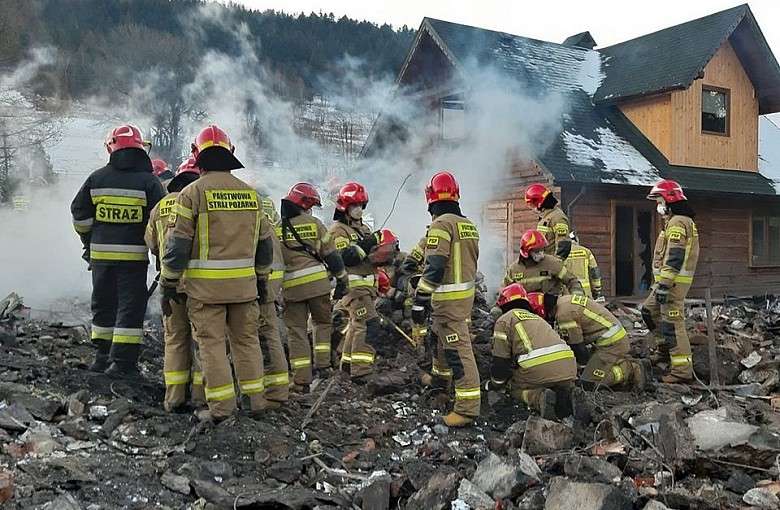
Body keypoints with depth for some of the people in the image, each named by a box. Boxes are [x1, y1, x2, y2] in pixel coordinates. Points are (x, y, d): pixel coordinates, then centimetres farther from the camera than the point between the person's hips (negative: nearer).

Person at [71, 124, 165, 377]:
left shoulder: (97, 178, 4)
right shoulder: (148, 181, -5)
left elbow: (79, 214, 10)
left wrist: (89, 242, 22)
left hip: (100, 252, 4)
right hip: (134, 254, -3)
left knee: (103, 304, 17)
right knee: (131, 308, 2)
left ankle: (103, 356, 26)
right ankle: (122, 361, 0)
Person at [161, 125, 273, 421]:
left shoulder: (193, 192, -6)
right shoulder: (250, 193, 8)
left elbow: (177, 242, -8)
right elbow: (265, 241, 13)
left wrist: (169, 282, 0)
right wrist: (262, 279, 23)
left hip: (205, 284, -4)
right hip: (244, 282, 4)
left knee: (212, 342, 2)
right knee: (246, 339, 14)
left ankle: (221, 405, 3)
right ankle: (255, 398, 17)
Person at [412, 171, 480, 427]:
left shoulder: (442, 224, -15)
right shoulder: (469, 224, 10)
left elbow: (434, 267, -22)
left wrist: (419, 300, -20)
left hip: (449, 297, -9)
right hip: (467, 291, 9)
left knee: (457, 347, -8)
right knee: (439, 334, 28)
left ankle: (468, 406, -7)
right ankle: (441, 375, 48)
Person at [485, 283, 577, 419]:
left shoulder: (505, 319, 14)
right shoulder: (536, 317, 35)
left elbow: (501, 360, 9)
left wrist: (494, 385, 26)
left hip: (540, 367, -5)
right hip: (568, 366, 5)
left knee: (515, 387, 20)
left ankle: (540, 397, -10)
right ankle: (564, 395, -1)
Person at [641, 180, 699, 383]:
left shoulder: (677, 223, -15)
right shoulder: (683, 221, 20)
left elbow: (674, 258, -23)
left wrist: (664, 285, -25)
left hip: (673, 282, -11)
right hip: (673, 280, 11)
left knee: (673, 323, -9)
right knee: (649, 310, 22)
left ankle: (682, 370, -6)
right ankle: (668, 342, 30)